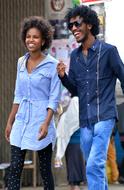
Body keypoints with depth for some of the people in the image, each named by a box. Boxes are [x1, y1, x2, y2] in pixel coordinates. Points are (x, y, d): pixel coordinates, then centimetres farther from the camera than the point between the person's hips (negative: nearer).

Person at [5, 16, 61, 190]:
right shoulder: (21, 62, 10)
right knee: (15, 168, -3)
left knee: (45, 170, 2)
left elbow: (54, 99, -8)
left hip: (41, 121, -5)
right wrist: (10, 122, 15)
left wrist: (46, 123, -19)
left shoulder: (52, 65, -6)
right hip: (21, 121, 5)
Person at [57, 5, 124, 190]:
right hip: (85, 121, 6)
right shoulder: (74, 56, 12)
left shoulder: (108, 50, -4)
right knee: (95, 167, 12)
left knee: (94, 166, -18)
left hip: (104, 118, -6)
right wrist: (63, 76, -3)